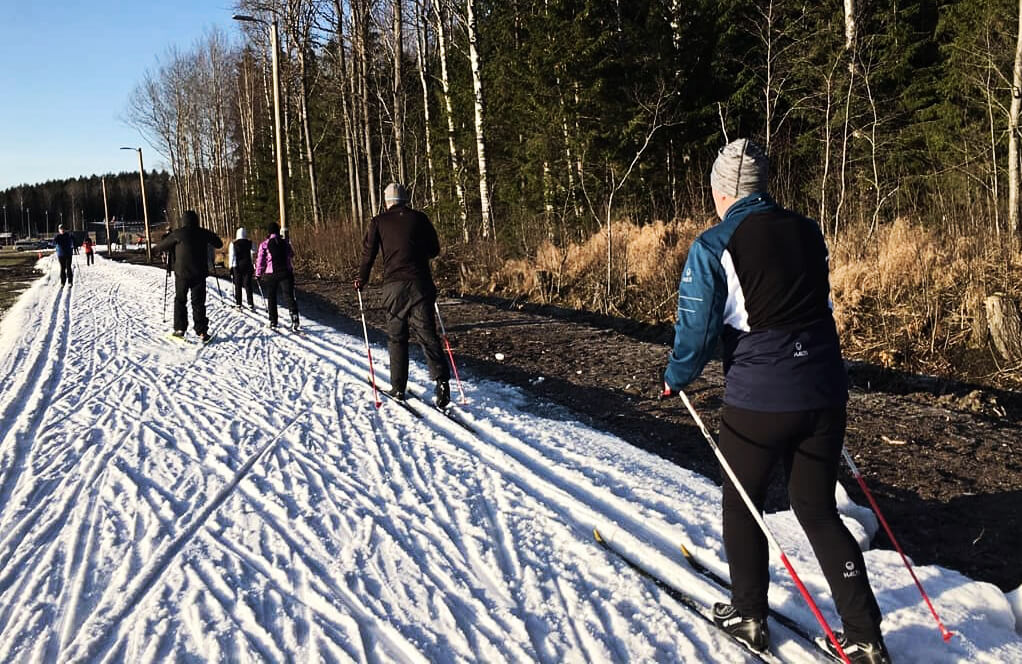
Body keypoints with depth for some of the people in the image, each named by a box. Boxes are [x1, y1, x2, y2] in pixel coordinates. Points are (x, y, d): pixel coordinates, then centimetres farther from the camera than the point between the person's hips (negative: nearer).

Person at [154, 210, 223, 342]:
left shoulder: (179, 234, -7)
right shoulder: (203, 233, 0)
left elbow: (162, 246, 2)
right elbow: (219, 243, 14)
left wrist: (155, 248, 24)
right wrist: (210, 236, 32)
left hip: (182, 273, -2)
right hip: (200, 274, 2)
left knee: (180, 300, 13)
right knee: (198, 302, 6)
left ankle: (180, 329, 10)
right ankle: (202, 331, 1)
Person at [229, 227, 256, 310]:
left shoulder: (233, 244, -2)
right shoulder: (250, 243, -1)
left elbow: (231, 256, -2)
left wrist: (230, 268, 4)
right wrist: (254, 267, 5)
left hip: (237, 267, 0)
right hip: (248, 266, 0)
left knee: (238, 286, 7)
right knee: (248, 285, 3)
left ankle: (238, 304, 7)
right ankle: (250, 304, -2)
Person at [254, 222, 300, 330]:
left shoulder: (264, 244, -2)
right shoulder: (285, 242, 5)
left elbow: (260, 260, 0)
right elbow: (291, 255, 16)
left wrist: (258, 274, 8)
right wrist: (292, 268, 30)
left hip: (270, 274, -1)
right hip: (286, 272, 1)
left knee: (271, 298, 10)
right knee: (289, 296, -2)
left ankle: (273, 322, 12)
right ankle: (294, 315, -24)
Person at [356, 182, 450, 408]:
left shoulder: (379, 222, 4)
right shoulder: (419, 218, 6)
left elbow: (368, 252, 4)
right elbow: (434, 250, 11)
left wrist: (362, 279, 19)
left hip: (394, 286, 0)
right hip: (420, 284, 0)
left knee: (397, 337, 11)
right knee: (427, 333, -2)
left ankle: (398, 388, 14)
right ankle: (441, 379, -19)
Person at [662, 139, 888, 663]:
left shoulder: (714, 246, -10)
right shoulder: (809, 232, 8)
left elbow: (697, 328, -11)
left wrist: (675, 379, 7)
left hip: (759, 399, -5)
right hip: (825, 391, 5)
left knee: (742, 502, 16)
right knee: (818, 509, 15)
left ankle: (748, 616, 28)